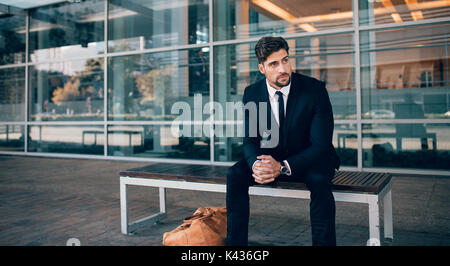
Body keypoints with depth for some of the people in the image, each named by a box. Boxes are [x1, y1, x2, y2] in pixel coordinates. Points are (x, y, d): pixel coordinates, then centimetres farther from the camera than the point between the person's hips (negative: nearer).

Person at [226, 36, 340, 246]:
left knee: (318, 179, -35)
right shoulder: (251, 93, -7)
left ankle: (323, 242, -18)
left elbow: (321, 144, -20)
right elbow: (250, 140, -5)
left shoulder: (314, 89, -17)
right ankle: (235, 241, -9)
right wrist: (256, 165, -30)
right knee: (235, 174, -20)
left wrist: (283, 167, -34)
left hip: (308, 159, -2)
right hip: (269, 158, 3)